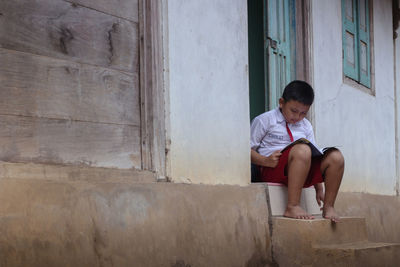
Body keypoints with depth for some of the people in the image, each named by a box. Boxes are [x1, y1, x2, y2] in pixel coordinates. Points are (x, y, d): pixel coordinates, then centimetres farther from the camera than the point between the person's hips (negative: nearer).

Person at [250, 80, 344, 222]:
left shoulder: (306, 126, 20)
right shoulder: (264, 120, 4)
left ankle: (328, 207, -9)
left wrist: (319, 189, 12)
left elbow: (313, 157, 20)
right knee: (302, 149, -36)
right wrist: (266, 161, -20)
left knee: (335, 156, -17)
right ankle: (292, 207, -39)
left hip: (303, 171, 6)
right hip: (272, 170, -6)